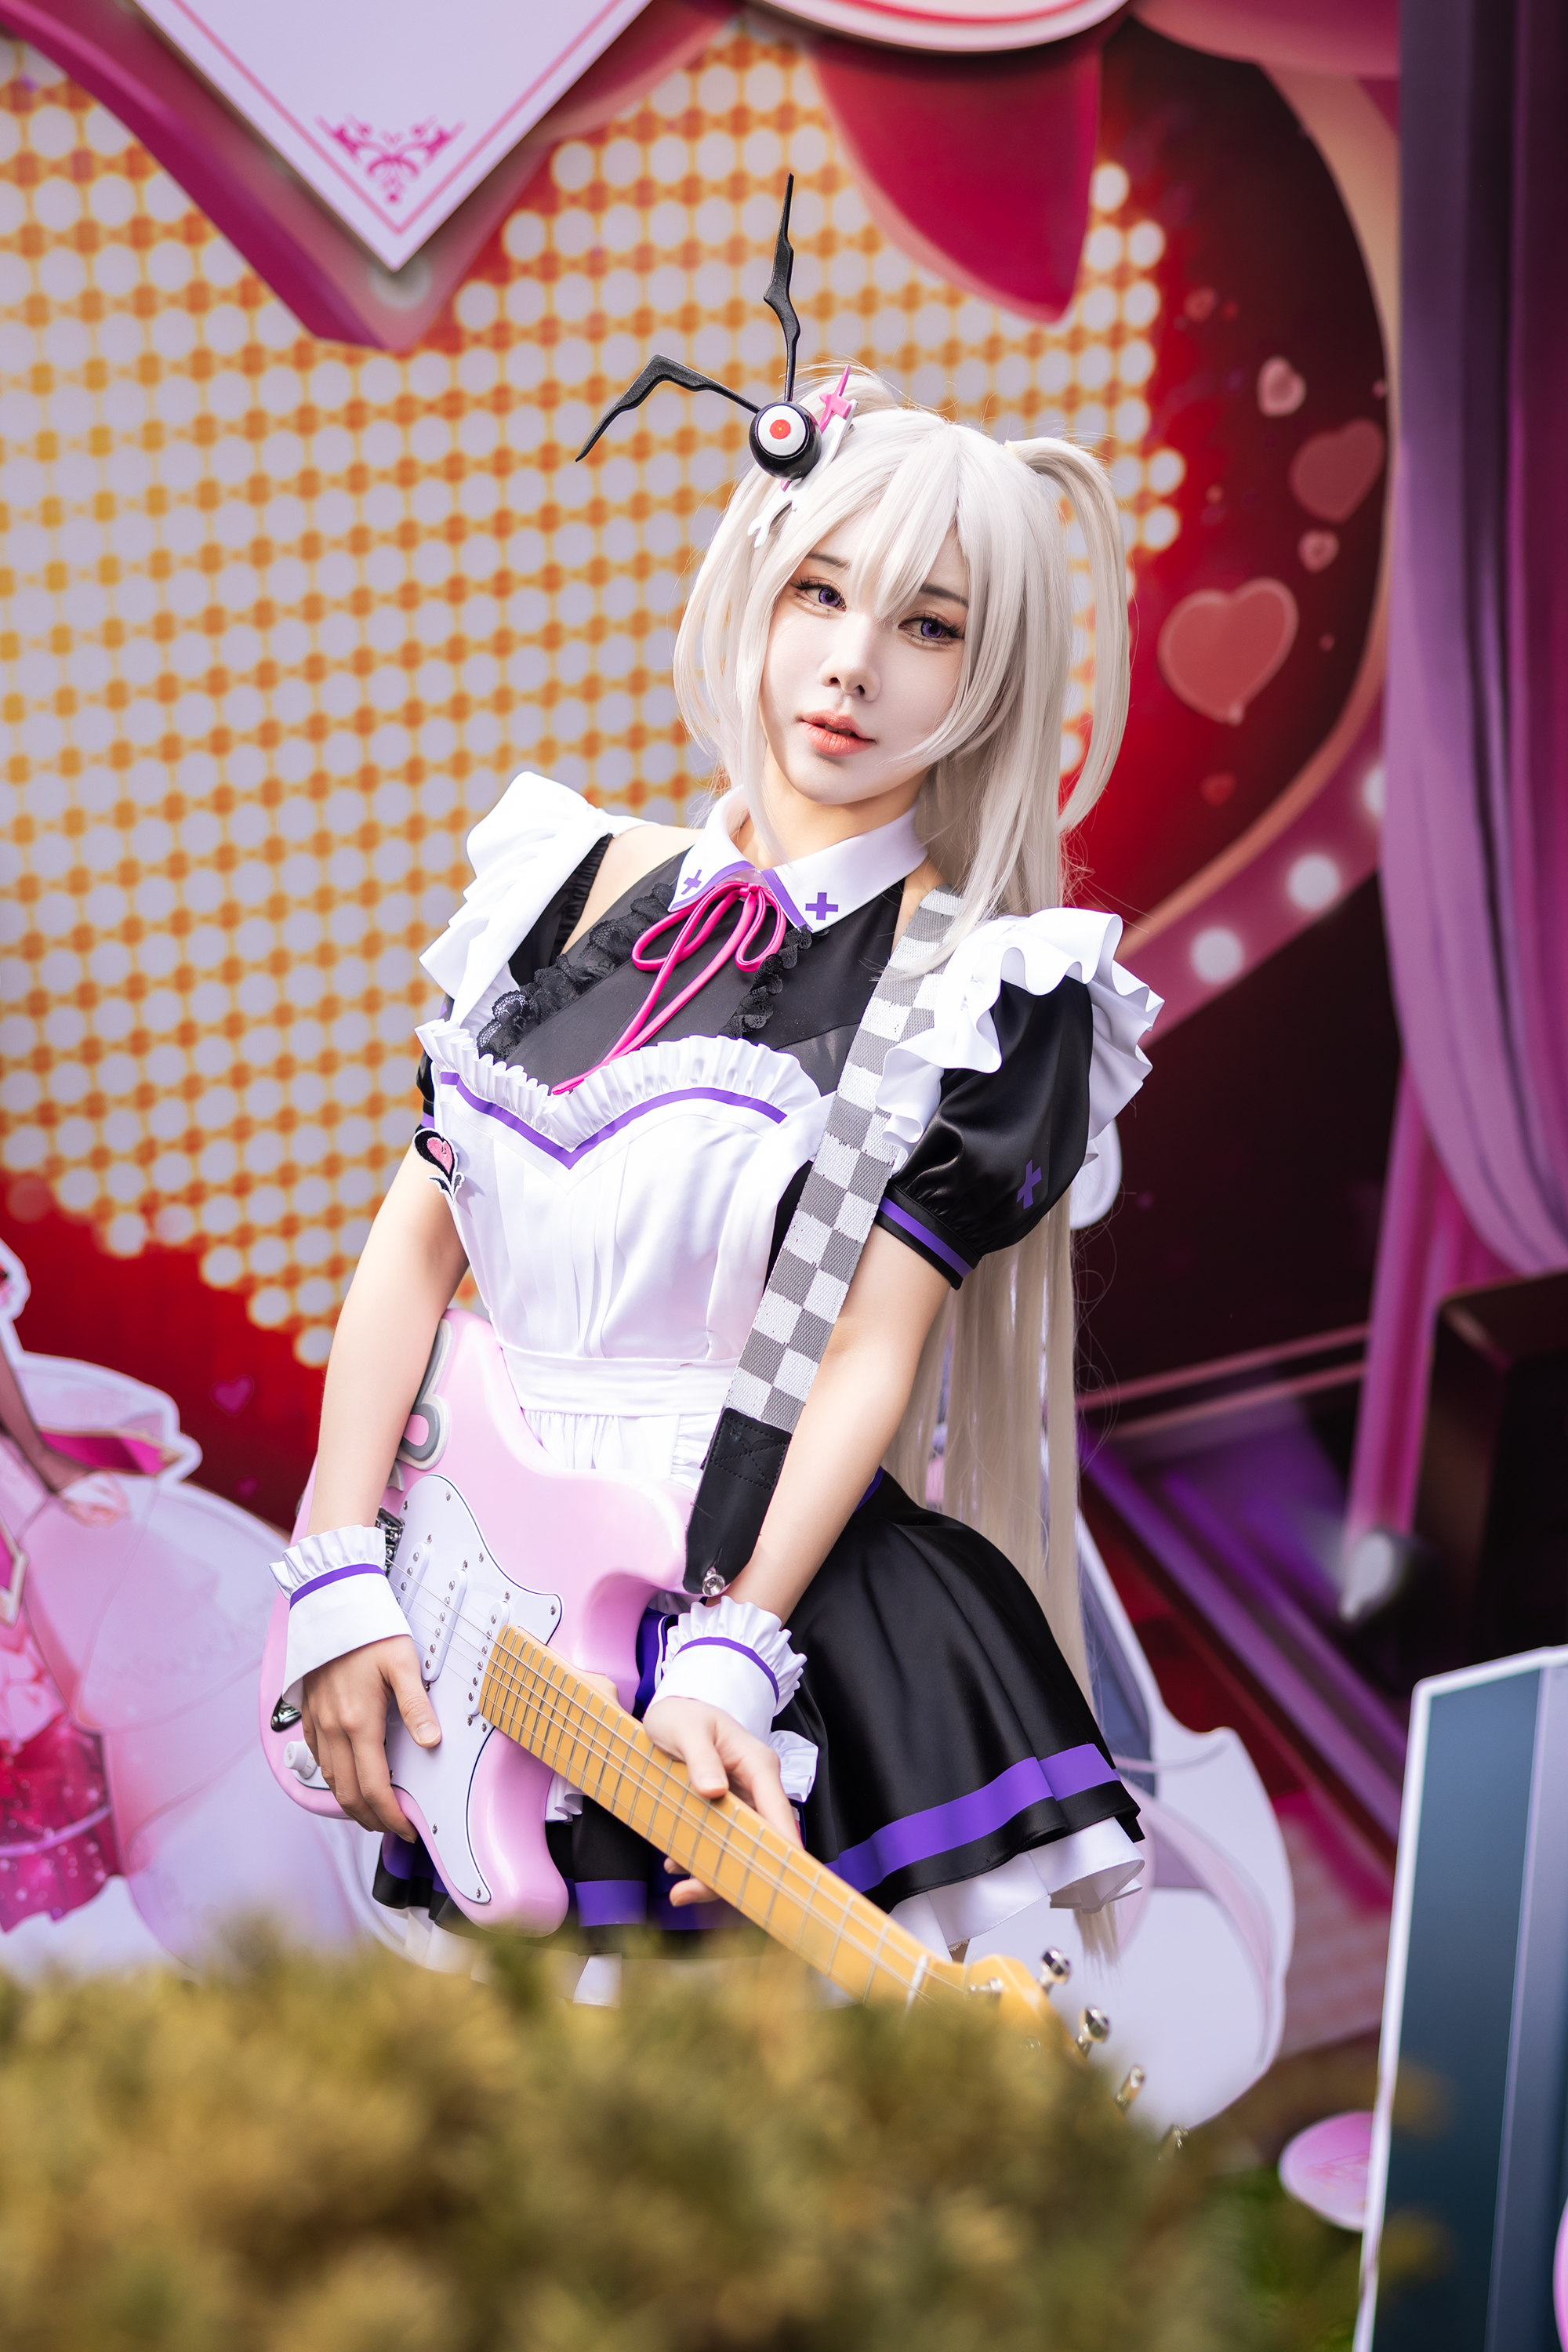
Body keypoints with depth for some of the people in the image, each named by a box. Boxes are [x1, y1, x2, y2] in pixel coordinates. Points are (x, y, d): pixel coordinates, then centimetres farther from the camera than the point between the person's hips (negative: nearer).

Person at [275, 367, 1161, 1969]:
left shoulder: (984, 986, -5)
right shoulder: (576, 883, 7)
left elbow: (875, 1347, -13)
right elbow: (419, 1236, 5)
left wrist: (725, 1660, -23)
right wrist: (339, 1578, -3)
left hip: (784, 1607, -4)